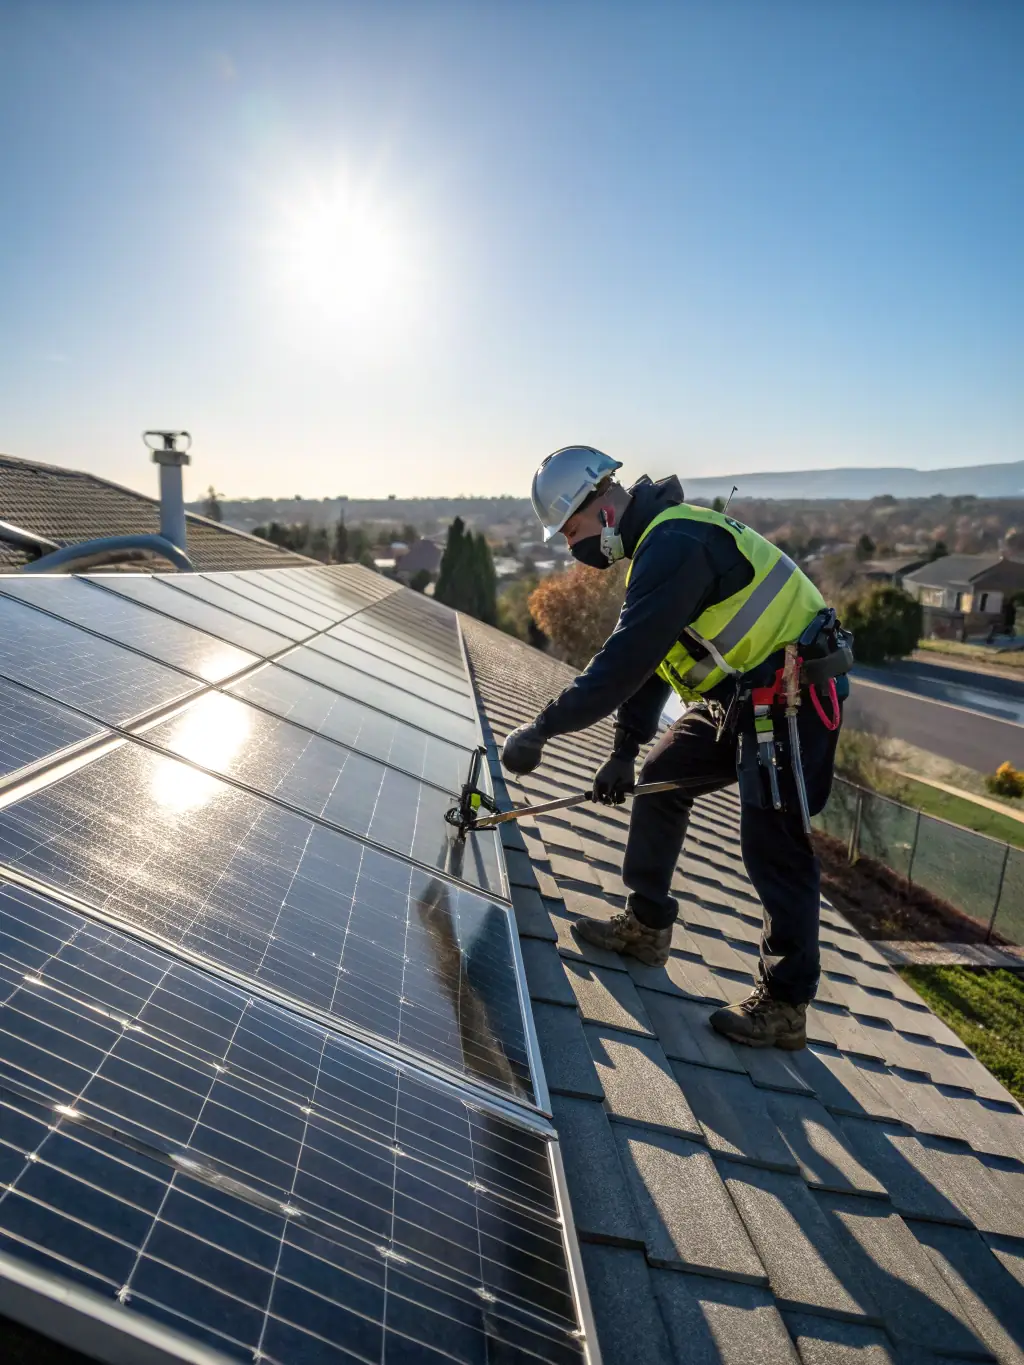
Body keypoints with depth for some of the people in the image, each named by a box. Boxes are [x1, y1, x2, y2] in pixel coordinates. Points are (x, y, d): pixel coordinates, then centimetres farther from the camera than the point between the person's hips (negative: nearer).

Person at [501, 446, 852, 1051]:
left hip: (792, 692, -10)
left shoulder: (674, 544, -23)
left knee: (772, 845, -5)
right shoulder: (656, 544, 11)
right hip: (740, 693, 10)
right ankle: (647, 925, 27)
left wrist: (543, 728, -23)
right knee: (660, 781, 13)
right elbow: (644, 654, 14)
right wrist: (625, 748, 13)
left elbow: (624, 659, -29)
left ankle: (785, 1007, 9)